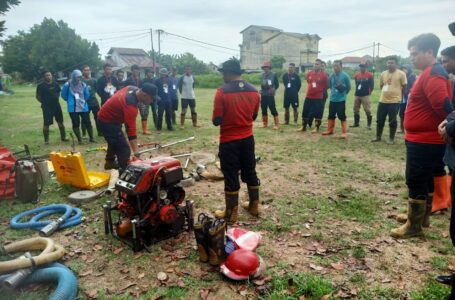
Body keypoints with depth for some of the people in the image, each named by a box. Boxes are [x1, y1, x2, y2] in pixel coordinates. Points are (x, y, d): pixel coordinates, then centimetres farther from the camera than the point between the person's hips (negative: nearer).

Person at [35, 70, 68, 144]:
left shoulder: (55, 84, 6)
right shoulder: (41, 86, -7)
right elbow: (38, 96, -3)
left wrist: (56, 99, 9)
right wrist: (44, 102, -2)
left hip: (57, 105, 4)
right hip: (47, 107, -4)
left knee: (60, 122, 11)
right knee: (46, 124, -1)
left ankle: (63, 137, 23)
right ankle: (46, 140, 9)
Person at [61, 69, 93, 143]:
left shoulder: (83, 85, -3)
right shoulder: (68, 85, -8)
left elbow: (87, 95, 12)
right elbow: (63, 95, 5)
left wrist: (83, 101, 11)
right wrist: (70, 101, 9)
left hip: (83, 107, 2)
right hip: (73, 108, -1)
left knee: (88, 123, 2)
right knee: (76, 124, 5)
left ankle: (91, 138, 14)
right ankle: (79, 140, 14)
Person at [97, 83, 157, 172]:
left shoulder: (133, 88, -9)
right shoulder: (130, 105, -35)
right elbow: (131, 129, -39)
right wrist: (136, 152, -42)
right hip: (108, 121, -10)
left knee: (115, 141, 31)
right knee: (124, 149, -15)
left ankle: (110, 162, 54)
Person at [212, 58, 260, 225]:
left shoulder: (222, 92, -16)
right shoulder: (254, 91, 2)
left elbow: (216, 121, -14)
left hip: (229, 140, -5)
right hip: (248, 138, 5)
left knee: (231, 176, 4)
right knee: (250, 172, 17)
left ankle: (231, 214, 14)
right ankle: (254, 206, 30)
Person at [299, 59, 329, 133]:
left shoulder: (324, 75, -9)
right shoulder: (309, 74, 3)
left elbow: (326, 86, 1)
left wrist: (320, 91, 9)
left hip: (319, 98, -4)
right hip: (308, 97, 4)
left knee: (318, 113, 2)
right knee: (305, 112, 8)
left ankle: (317, 128, 14)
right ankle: (303, 127, 20)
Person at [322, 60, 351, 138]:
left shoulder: (345, 76, -11)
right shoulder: (332, 76, 3)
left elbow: (348, 87, -3)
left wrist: (343, 93, -3)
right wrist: (333, 92, 11)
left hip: (341, 100, -5)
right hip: (332, 99, 5)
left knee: (342, 117, -2)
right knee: (331, 115, 14)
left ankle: (344, 132, 6)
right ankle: (330, 130, 27)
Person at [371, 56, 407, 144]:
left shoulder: (401, 74, -7)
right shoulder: (383, 74, 7)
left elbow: (404, 87, 1)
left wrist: (396, 94, 9)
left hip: (395, 101, -4)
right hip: (383, 100, 4)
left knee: (392, 121, 1)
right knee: (379, 119, 8)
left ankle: (391, 139, 13)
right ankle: (378, 137, 23)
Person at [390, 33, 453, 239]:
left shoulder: (433, 74, -19)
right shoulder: (430, 73, 14)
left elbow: (443, 105, -28)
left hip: (424, 141, -10)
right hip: (425, 139, 10)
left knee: (415, 182, -2)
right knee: (426, 180, 19)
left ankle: (414, 227, 10)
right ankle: (422, 217, 34)